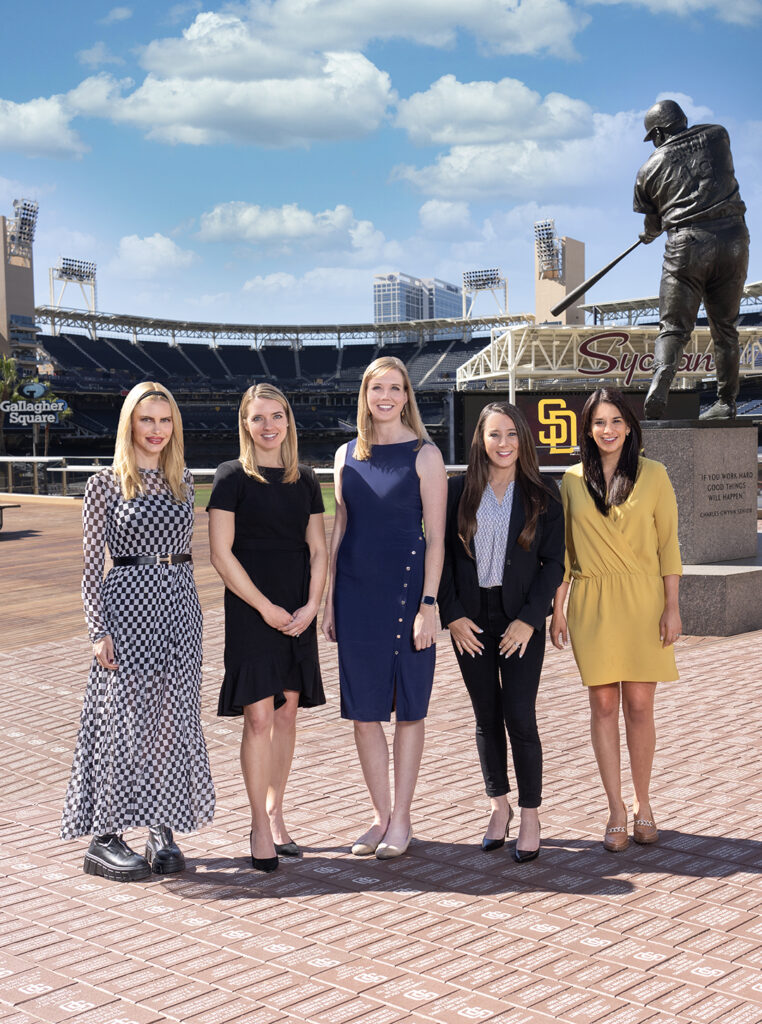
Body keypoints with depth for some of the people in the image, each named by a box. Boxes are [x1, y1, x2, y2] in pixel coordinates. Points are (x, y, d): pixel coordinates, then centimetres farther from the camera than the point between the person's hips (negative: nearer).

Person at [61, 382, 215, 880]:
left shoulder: (183, 482, 11)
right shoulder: (105, 485, -3)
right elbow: (93, 563, -4)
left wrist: (189, 614, 13)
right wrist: (99, 630, -10)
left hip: (180, 608, 5)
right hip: (128, 606, -4)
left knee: (174, 719, 6)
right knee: (124, 718, -3)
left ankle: (164, 830, 18)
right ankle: (106, 838, 7)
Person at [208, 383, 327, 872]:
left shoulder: (305, 480, 10)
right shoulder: (233, 478, -4)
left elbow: (318, 549, 10)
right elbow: (221, 552, -9)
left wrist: (311, 605, -5)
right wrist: (266, 607, -12)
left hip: (298, 613, 5)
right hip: (251, 609, -5)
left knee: (287, 714, 9)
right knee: (258, 717, -6)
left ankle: (275, 816, 22)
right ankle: (260, 829, 3)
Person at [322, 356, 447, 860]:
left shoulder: (424, 455, -2)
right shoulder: (348, 455, 10)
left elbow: (435, 535, -5)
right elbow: (340, 529, 13)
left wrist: (429, 604, -12)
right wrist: (329, 599, 9)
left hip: (406, 588, -4)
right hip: (355, 590, 4)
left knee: (408, 707, 5)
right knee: (364, 710, 6)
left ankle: (401, 819, 15)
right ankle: (381, 816, 19)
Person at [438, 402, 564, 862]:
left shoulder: (543, 495, 1)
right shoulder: (458, 491, 4)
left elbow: (554, 562, -1)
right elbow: (442, 555, 3)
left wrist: (529, 619, -10)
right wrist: (453, 614, -5)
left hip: (521, 621, -2)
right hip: (471, 621, 2)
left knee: (520, 717, -5)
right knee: (486, 717, 9)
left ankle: (530, 816, 8)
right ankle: (500, 806, 24)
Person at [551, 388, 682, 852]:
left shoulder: (653, 475, 3)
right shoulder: (573, 480, 7)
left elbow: (668, 544, 2)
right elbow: (563, 550, 9)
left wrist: (672, 606, -4)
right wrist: (558, 609, 5)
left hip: (642, 600, -1)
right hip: (591, 603, 1)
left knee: (639, 704, 0)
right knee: (604, 704, 2)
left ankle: (643, 804, 18)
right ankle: (617, 812, 11)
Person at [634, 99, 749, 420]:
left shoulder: (651, 168, 9)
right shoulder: (717, 135, 14)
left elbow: (653, 222, 18)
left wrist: (650, 234, 42)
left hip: (687, 244, -2)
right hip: (733, 237, 2)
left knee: (674, 326, 1)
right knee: (725, 327, 11)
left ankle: (661, 377, -25)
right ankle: (726, 403, 13)